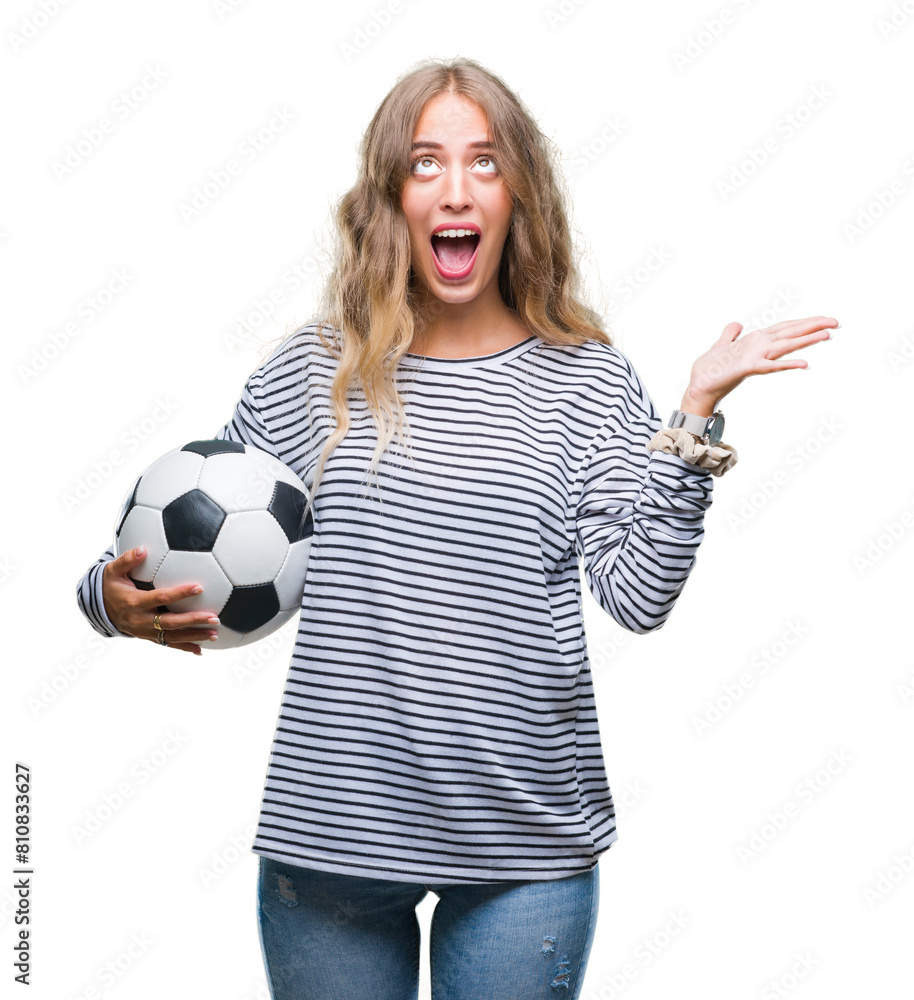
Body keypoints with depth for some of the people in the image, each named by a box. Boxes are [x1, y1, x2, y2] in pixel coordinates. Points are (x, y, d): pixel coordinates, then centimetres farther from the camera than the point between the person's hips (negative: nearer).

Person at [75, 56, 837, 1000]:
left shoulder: (589, 380, 0)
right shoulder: (311, 372, 1)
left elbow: (639, 593, -9)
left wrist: (696, 414, -14)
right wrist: (114, 598, -12)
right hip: (327, 831, 1)